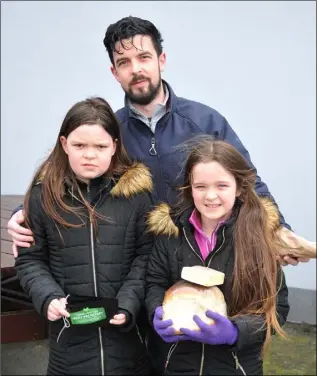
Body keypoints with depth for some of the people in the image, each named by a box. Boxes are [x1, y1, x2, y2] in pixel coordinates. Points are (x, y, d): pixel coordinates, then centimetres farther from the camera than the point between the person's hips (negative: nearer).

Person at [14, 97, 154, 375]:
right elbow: (30, 260, 3)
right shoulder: (44, 195, -2)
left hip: (127, 327, 0)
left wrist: (128, 303, -14)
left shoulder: (135, 192, -4)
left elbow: (146, 255, -3)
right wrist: (47, 297, -13)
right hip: (70, 330, 1)